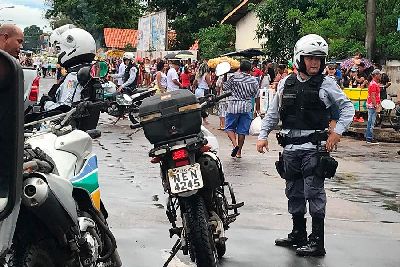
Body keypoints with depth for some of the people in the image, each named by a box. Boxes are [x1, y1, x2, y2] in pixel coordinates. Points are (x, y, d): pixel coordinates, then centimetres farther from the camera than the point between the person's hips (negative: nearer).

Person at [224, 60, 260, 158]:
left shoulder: (233, 77, -5)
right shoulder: (254, 80, 2)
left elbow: (224, 88, 5)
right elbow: (257, 96, 5)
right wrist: (258, 109, 14)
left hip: (233, 106, -2)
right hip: (247, 107, 2)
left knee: (229, 127, 9)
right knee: (242, 130, 8)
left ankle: (235, 144, -15)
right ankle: (239, 151, 12)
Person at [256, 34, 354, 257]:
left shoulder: (326, 84, -2)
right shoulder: (286, 83, 10)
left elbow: (348, 107, 1)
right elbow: (273, 112, 17)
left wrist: (337, 131, -10)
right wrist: (263, 135, 10)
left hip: (314, 147, -5)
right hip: (290, 147, 5)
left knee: (314, 192, -6)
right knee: (294, 192, 12)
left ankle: (317, 241, -1)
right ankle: (298, 234, 25)